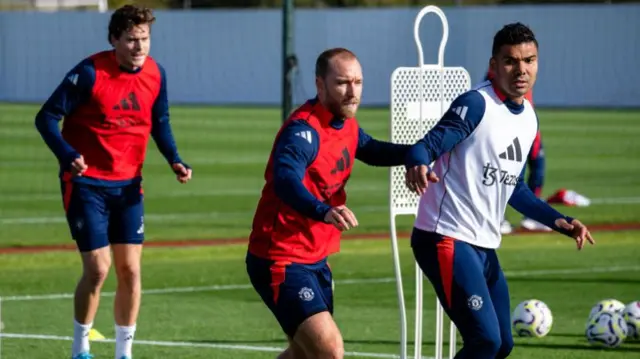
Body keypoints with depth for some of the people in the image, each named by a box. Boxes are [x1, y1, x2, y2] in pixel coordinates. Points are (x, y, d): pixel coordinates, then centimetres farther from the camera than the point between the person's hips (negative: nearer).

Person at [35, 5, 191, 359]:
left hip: (128, 184, 5)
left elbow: (159, 123, 15)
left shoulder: (155, 74, -2)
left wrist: (175, 160, -2)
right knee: (97, 268, -7)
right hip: (86, 182, -5)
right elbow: (46, 118, -14)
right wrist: (68, 156, -30)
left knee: (130, 269, 1)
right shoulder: (90, 73, -17)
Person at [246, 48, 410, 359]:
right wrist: (323, 211, -60)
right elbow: (286, 181, -41)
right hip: (281, 261, -10)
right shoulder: (304, 129, -23)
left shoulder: (346, 124, 6)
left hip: (315, 259, 10)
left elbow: (371, 150, 27)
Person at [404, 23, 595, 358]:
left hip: (484, 246, 9)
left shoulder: (528, 118, 13)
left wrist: (558, 221, 16)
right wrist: (417, 165, -48)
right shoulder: (476, 104, -13)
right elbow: (428, 145, -25)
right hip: (447, 239, -9)